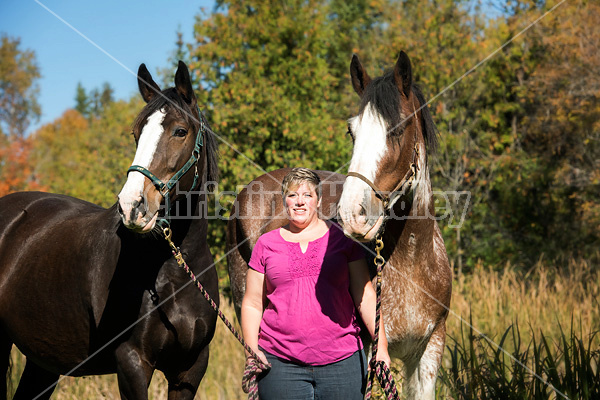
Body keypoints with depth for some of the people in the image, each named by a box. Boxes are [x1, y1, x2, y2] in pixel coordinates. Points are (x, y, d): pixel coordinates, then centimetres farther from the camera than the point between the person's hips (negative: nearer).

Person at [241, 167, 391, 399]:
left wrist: (381, 347, -3)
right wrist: (252, 352, -3)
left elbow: (365, 297, 6)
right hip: (280, 364, 0)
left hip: (342, 361, 0)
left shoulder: (342, 238, 7)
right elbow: (252, 304, 10)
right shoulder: (266, 245, 9)